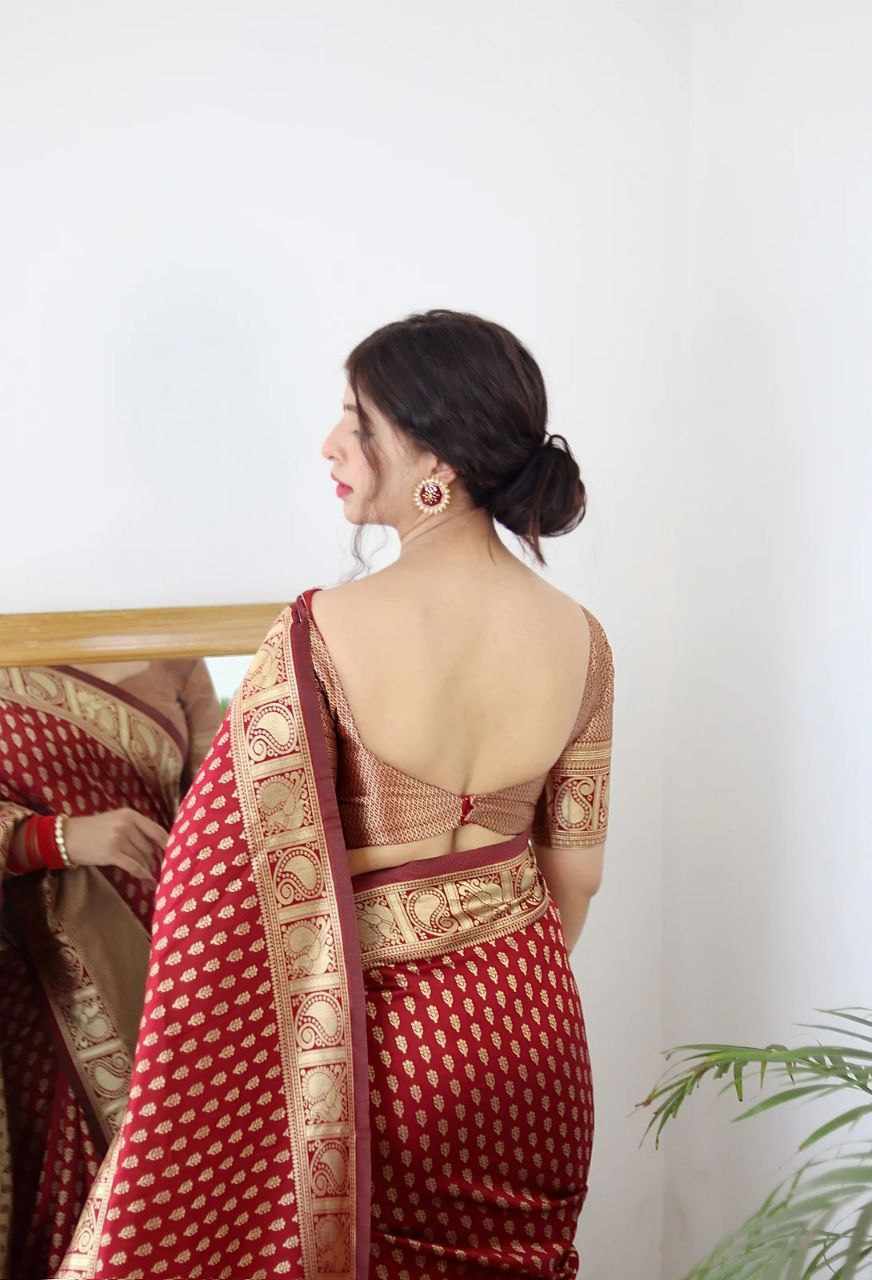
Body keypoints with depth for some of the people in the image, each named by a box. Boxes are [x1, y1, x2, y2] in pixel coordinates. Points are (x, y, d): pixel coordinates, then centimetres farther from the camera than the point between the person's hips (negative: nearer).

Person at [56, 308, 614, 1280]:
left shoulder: (321, 636, -24)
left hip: (384, 1031, -4)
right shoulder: (580, 639, -9)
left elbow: (241, 875, -19)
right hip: (525, 1019, 4)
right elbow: (576, 871, 2)